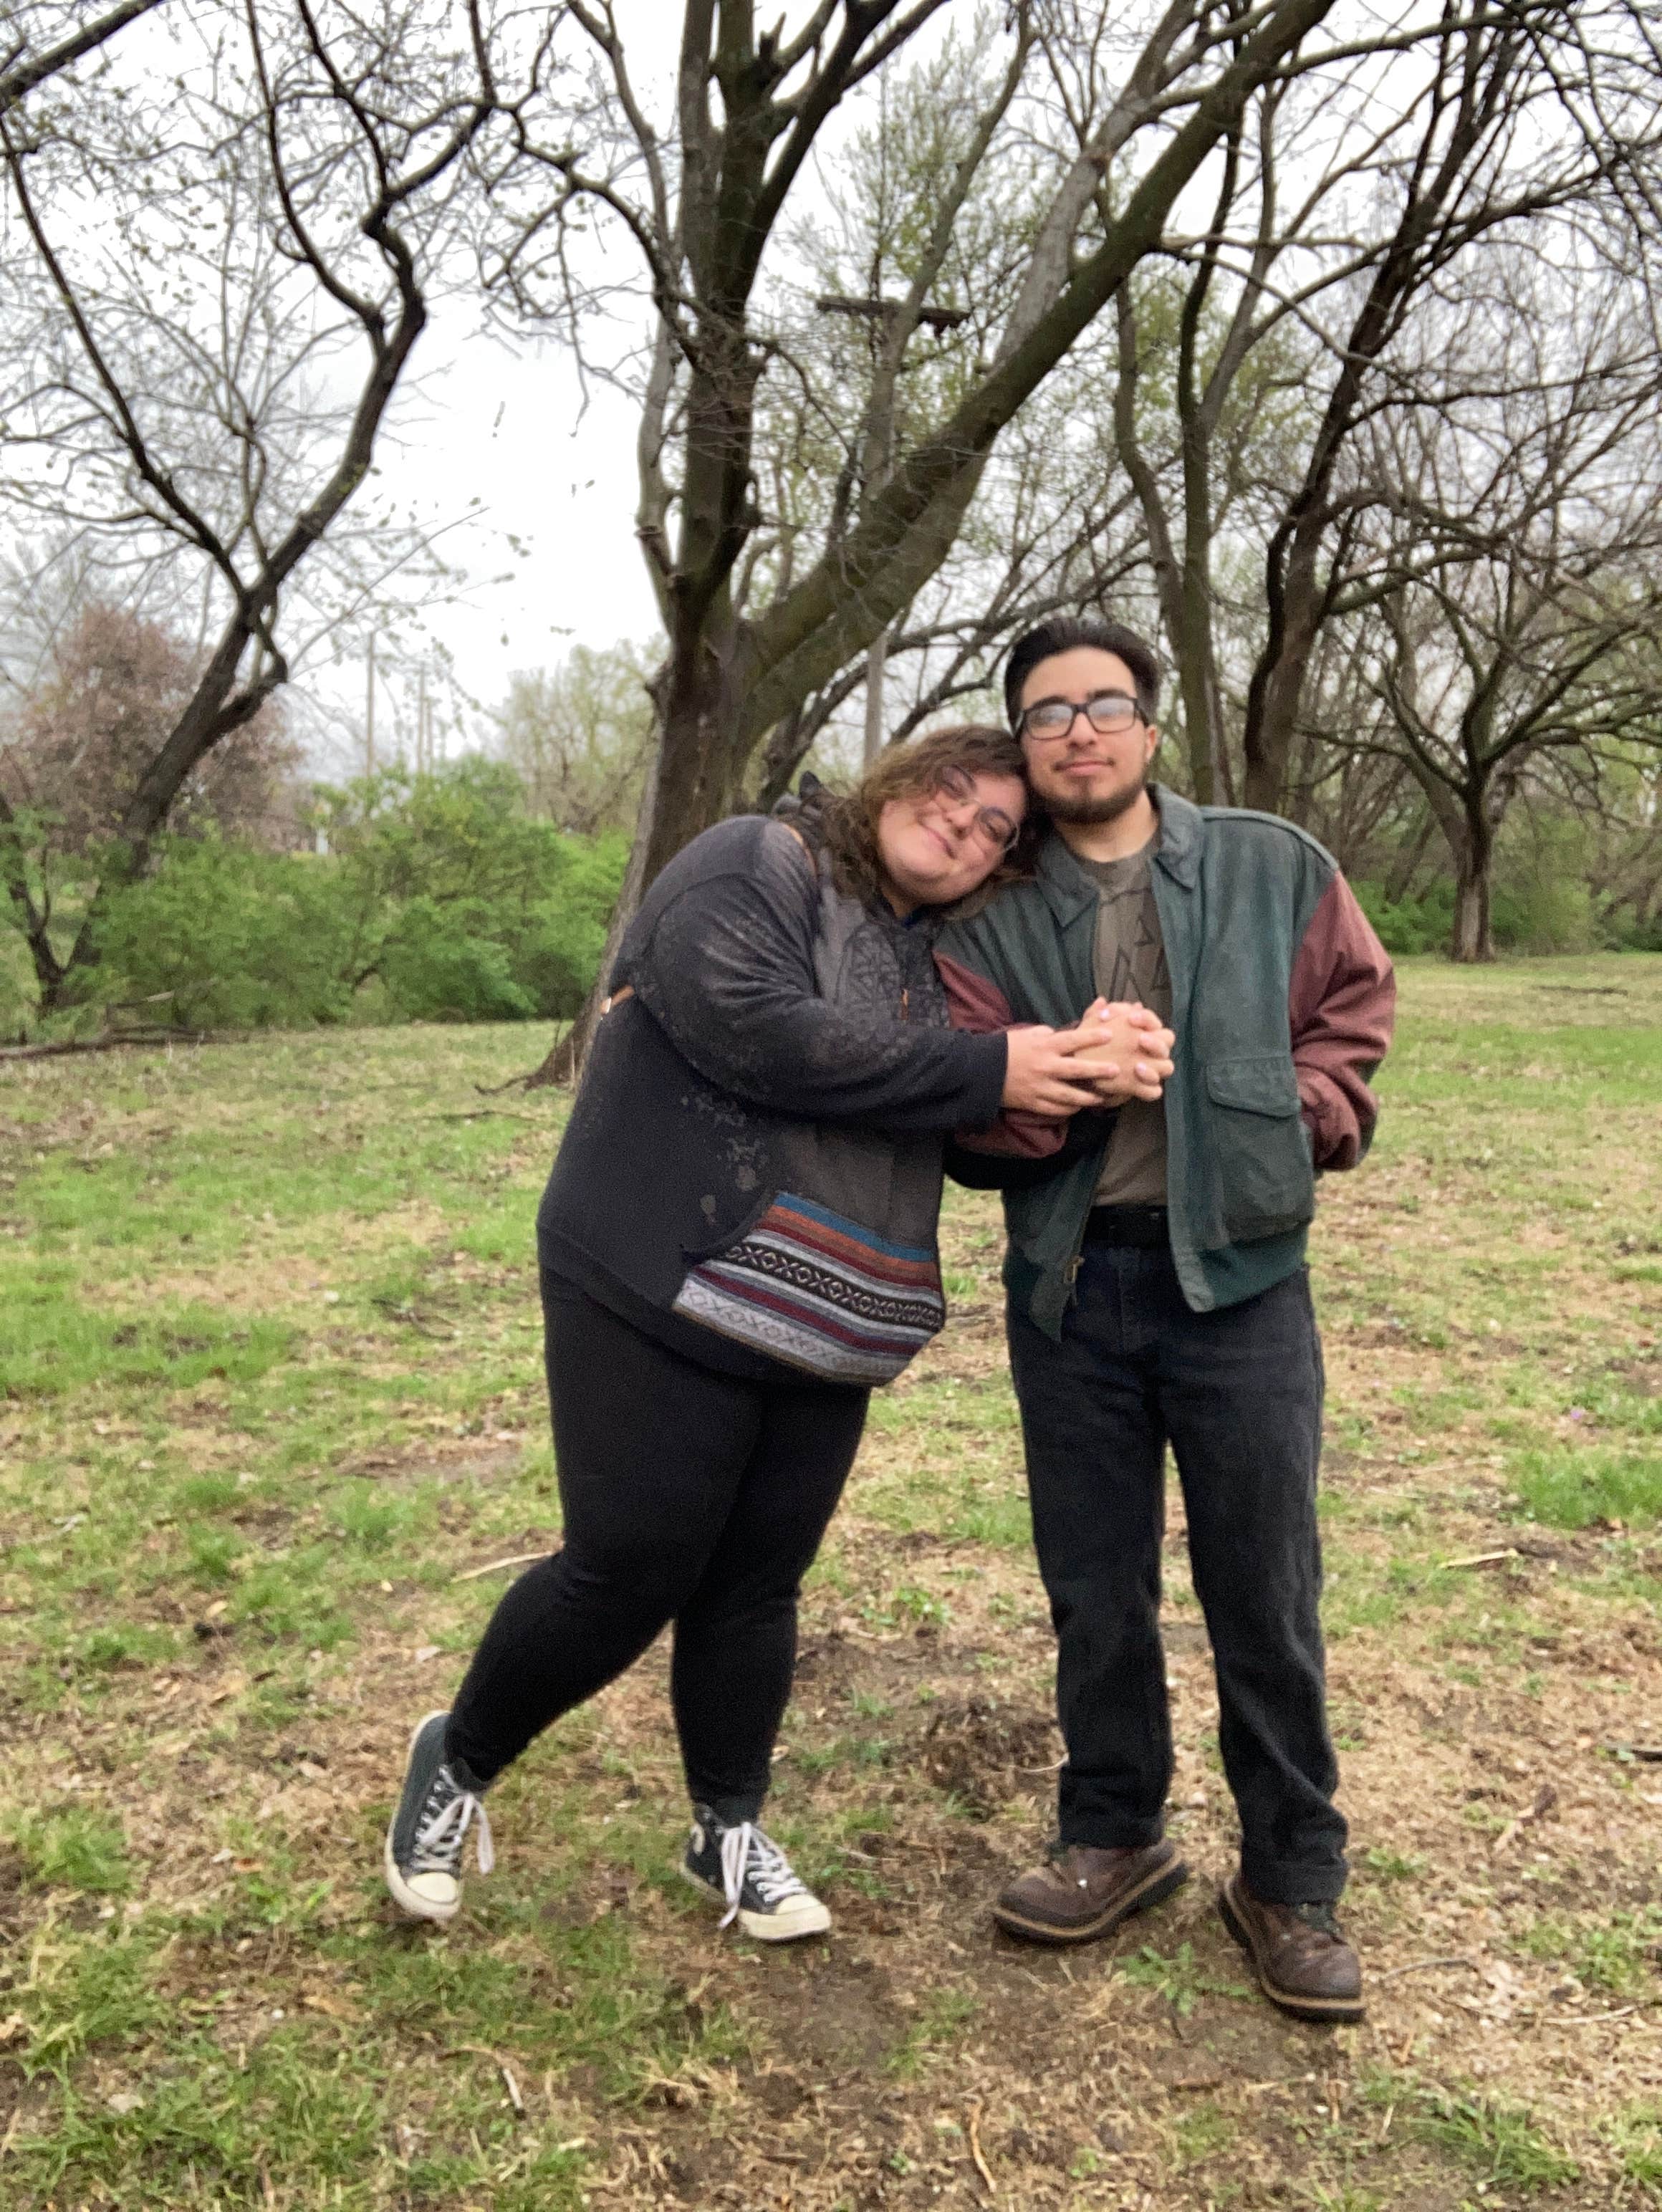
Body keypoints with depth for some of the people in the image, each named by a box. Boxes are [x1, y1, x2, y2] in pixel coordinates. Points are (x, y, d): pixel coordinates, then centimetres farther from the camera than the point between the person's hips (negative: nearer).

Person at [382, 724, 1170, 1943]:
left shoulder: (935, 960, 15)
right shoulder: (756, 867, -7)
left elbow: (978, 1143, 14)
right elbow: (752, 1026, -25)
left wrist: (1077, 1074, -8)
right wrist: (985, 1073, -21)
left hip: (823, 1337, 7)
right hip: (663, 1300, -7)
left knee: (759, 1585, 13)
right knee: (629, 1576, -3)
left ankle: (730, 1830, 33)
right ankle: (457, 1763, 24)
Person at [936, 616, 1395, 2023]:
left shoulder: (1274, 869, 3)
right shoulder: (989, 915, 5)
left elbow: (1355, 1010, 11)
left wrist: (1300, 1112, -7)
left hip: (1240, 1273, -1)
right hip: (1068, 1284, 2)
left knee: (1264, 1594, 5)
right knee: (1094, 1588, 13)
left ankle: (1291, 1880, 24)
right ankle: (1114, 1840, 33)